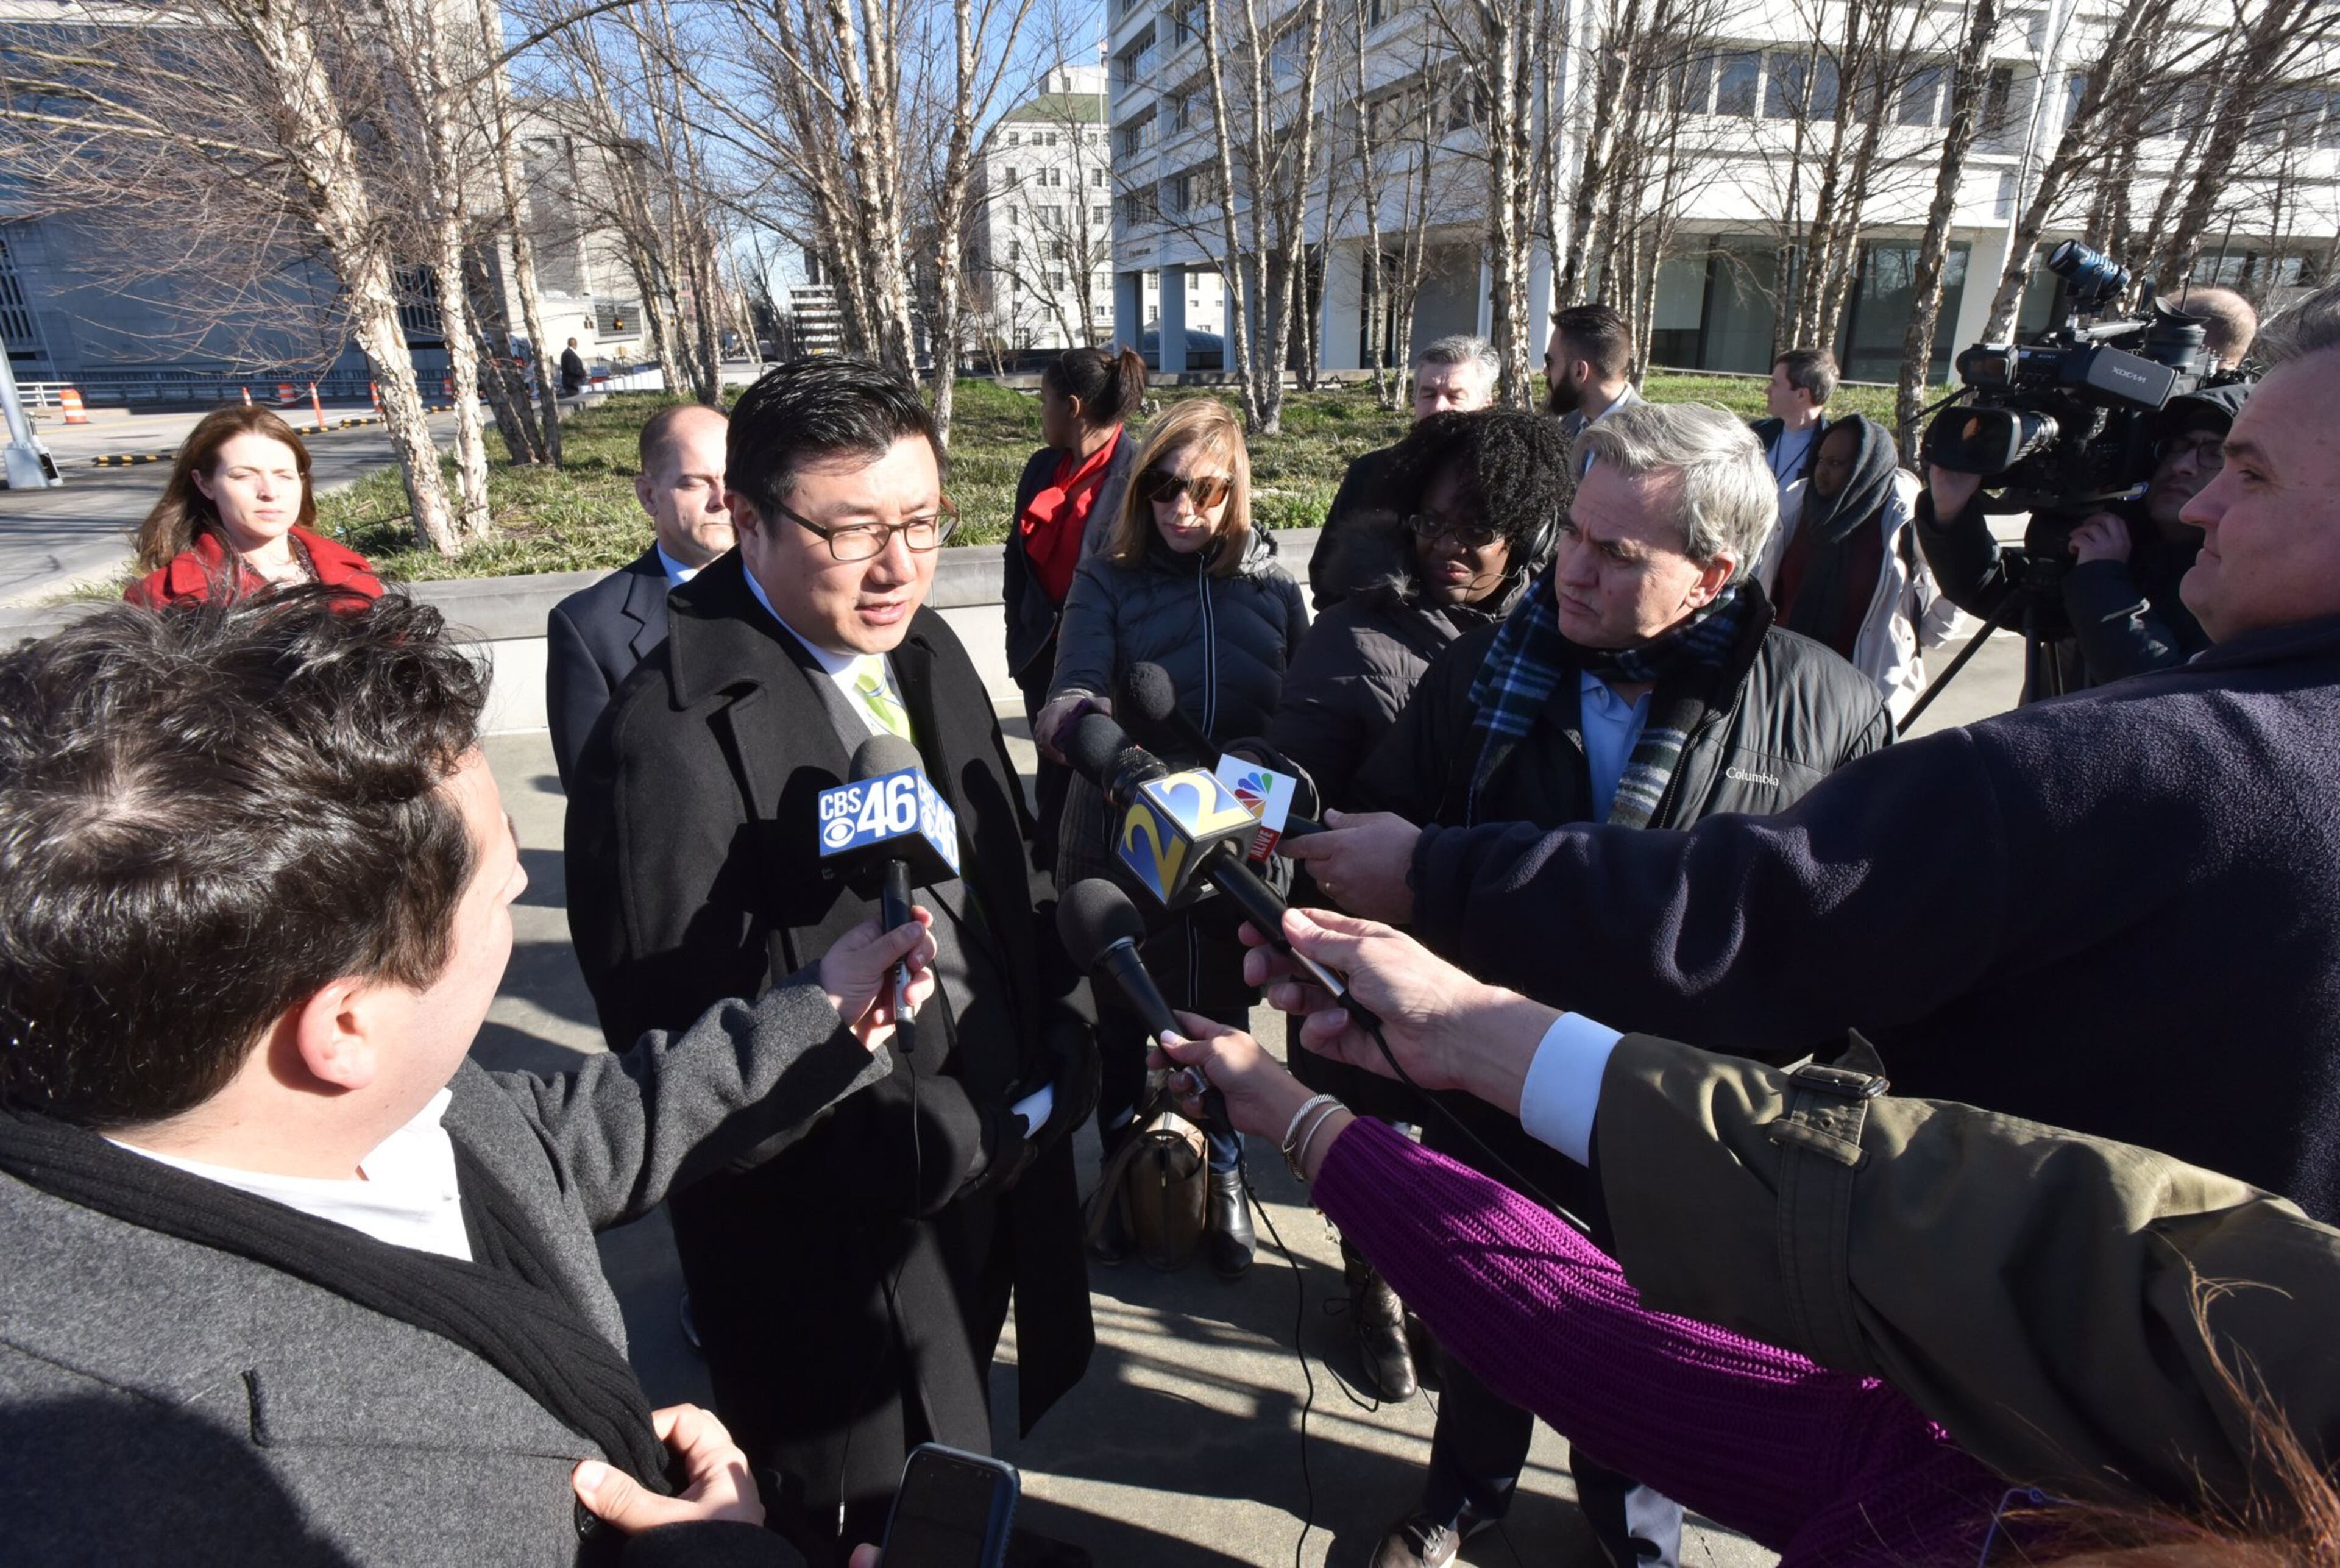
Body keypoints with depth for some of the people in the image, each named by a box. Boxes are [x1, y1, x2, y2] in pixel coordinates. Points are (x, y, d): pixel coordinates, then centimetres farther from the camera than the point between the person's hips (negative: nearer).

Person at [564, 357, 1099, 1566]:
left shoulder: (925, 652, 0)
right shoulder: (672, 740, -25)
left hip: (999, 1176, 7)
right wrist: (971, 1140, -19)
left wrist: (1059, 1076, -5)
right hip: (844, 1249, -6)